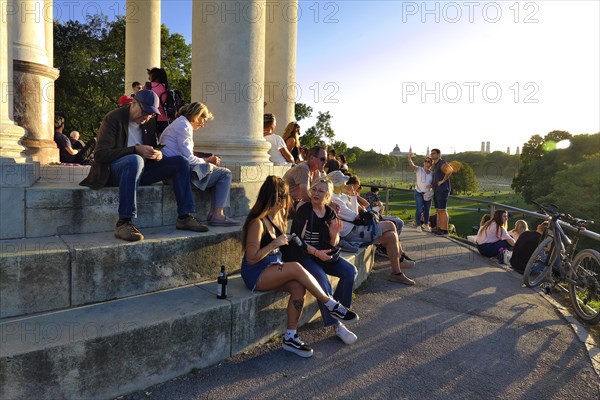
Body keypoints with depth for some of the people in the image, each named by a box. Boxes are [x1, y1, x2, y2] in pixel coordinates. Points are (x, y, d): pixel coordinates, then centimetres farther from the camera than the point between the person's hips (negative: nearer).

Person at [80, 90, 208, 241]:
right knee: (135, 160, -40)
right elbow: (100, 154, -16)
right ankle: (123, 223, -41)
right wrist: (136, 149, -25)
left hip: (140, 170, 6)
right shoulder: (113, 118, -8)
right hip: (113, 171, -6)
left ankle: (184, 217, -13)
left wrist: (158, 154, -8)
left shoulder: (150, 122, 10)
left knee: (180, 161, -8)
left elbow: (153, 148, 19)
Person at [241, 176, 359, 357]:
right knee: (296, 268, -28)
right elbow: (251, 258, -19)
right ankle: (333, 306, -14)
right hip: (255, 274, -7)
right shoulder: (257, 222, -19)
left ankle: (291, 337, -10)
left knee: (299, 287, -20)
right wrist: (275, 244, -21)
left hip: (273, 268, 8)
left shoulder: (278, 215, 7)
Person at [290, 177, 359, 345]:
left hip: (323, 254, 6)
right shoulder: (304, 210, -12)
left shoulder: (330, 213, 5)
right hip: (304, 255, -6)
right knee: (322, 279, -29)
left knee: (350, 271, -13)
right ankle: (336, 325, -15)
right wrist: (316, 252, -22)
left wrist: (335, 234, -15)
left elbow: (332, 244, 7)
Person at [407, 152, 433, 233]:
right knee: (419, 209, -13)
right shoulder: (418, 169, -5)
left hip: (427, 193, 4)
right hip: (419, 193, -4)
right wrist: (409, 157, -41)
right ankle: (418, 226, 0)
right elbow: (411, 164, -22)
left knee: (427, 210, 9)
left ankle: (425, 225, 27)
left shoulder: (432, 173, 6)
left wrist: (431, 185, -13)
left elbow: (434, 183, 11)